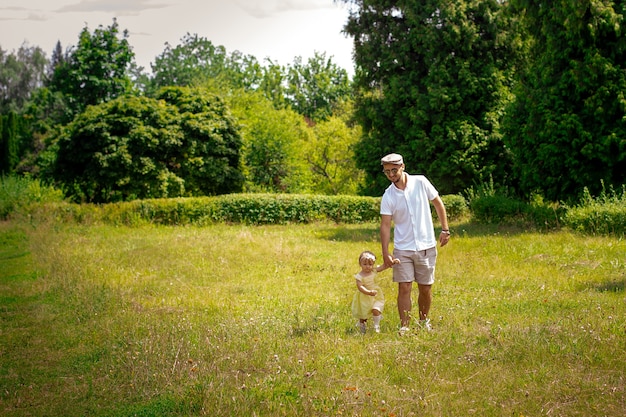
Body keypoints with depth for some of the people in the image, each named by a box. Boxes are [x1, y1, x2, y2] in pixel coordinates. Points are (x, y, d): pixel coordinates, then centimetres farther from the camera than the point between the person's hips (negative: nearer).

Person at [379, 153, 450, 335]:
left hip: (426, 246, 0)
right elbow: (385, 225, -6)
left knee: (425, 289, 8)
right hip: (403, 249, 0)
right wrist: (385, 252, -13)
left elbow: (438, 204, 5)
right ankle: (404, 326, 0)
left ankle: (424, 320, 27)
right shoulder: (388, 196, -5)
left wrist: (445, 229, 3)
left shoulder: (420, 182, -5)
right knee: (404, 288, -6)